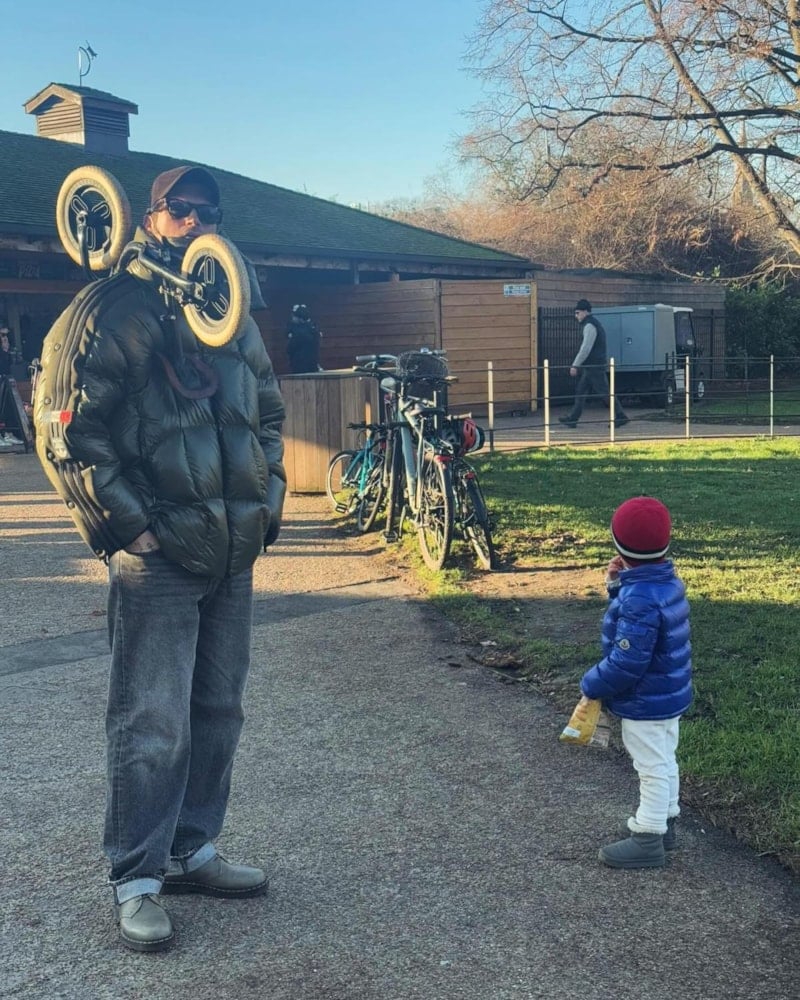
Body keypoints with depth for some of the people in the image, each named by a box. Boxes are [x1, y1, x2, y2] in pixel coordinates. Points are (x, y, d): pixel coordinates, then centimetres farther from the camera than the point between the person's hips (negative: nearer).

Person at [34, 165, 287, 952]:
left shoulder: (234, 319, 16)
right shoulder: (110, 311, -7)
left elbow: (268, 413, 25)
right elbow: (66, 431, -12)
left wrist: (269, 495, 12)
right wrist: (126, 525, -14)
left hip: (233, 555, 7)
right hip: (157, 556, -7)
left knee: (217, 712, 15)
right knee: (152, 725, -4)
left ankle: (192, 851, 30)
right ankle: (136, 883, 10)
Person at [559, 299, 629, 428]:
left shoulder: (589, 326, -15)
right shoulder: (593, 323, 17)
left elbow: (586, 348, -21)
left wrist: (575, 365, -20)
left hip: (594, 366, -10)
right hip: (591, 366, 10)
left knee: (604, 392, -6)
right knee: (580, 391, 10)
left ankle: (621, 417, -1)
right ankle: (572, 419, 11)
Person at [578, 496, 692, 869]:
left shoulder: (639, 599, -31)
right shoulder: (667, 582, 0)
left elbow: (626, 663, -30)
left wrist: (591, 685, -14)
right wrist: (617, 586, 0)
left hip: (645, 702, -10)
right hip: (669, 694, 10)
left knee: (652, 769, 4)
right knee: (664, 762, 23)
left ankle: (648, 841, 19)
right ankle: (664, 823, 40)